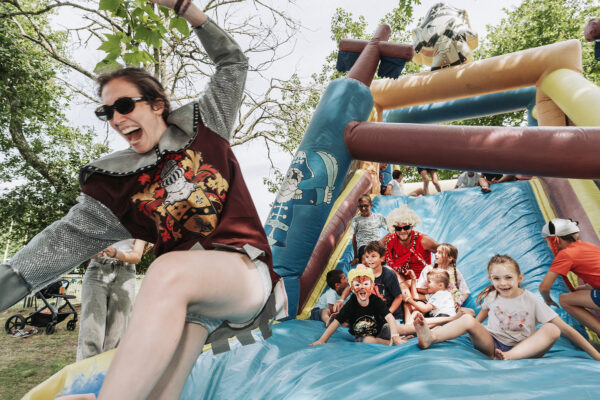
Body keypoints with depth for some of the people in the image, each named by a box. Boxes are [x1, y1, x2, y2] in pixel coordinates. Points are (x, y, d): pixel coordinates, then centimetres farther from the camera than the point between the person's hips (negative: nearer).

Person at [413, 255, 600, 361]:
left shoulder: (532, 300, -6)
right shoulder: (491, 296, 3)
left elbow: (566, 330, -6)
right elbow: (479, 319, 19)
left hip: (523, 350, -1)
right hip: (491, 345, 2)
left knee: (552, 329, -25)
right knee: (468, 319, -24)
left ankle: (509, 357, -44)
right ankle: (430, 337, -46)